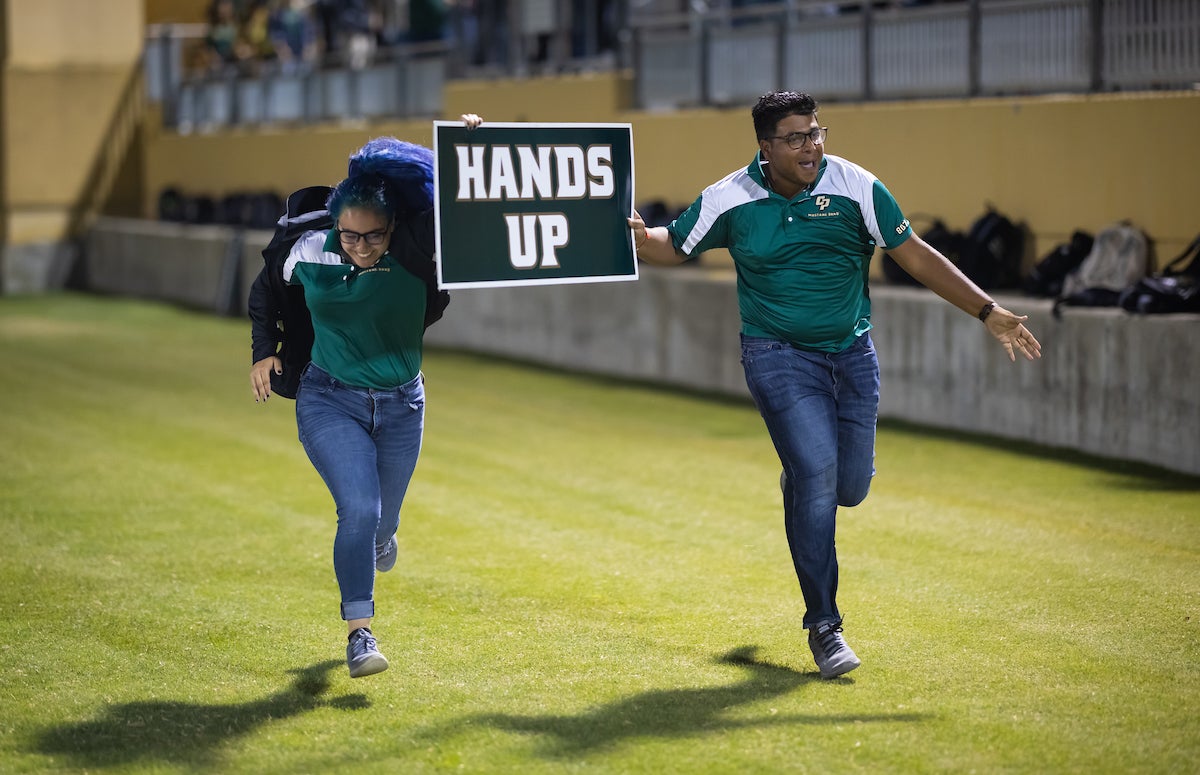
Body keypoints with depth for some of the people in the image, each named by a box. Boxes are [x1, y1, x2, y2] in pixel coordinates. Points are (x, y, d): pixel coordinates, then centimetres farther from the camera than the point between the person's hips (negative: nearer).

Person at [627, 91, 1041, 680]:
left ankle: (797, 482, 43)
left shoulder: (855, 188, -7)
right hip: (778, 355, -3)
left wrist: (987, 312, -8)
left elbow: (916, 257, -3)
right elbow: (675, 246, 7)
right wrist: (639, 240, -17)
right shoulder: (731, 200, -8)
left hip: (852, 353, 3)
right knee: (818, 475, -18)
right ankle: (823, 625, -5)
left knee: (849, 487, 2)